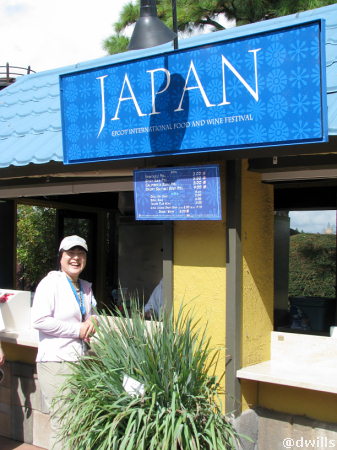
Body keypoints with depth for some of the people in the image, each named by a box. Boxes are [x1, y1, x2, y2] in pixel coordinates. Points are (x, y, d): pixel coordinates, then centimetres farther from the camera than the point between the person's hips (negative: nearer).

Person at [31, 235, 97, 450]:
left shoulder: (86, 287, 16)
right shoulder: (51, 282, -6)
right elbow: (39, 320, -16)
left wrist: (92, 322, 4)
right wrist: (78, 329, -12)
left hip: (81, 360, 7)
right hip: (57, 361, -7)